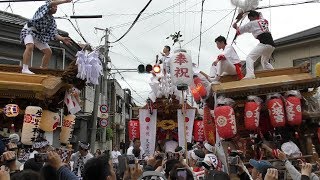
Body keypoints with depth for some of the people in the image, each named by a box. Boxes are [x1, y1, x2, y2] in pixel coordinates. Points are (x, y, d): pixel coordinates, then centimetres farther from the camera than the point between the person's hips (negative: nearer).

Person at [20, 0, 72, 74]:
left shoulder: (52, 20, 7)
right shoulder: (43, 9, -6)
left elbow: (54, 34, -3)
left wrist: (62, 39, -20)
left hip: (39, 35, 7)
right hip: (29, 30, -7)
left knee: (48, 51, 2)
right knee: (30, 46, -32)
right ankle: (25, 69, -33)